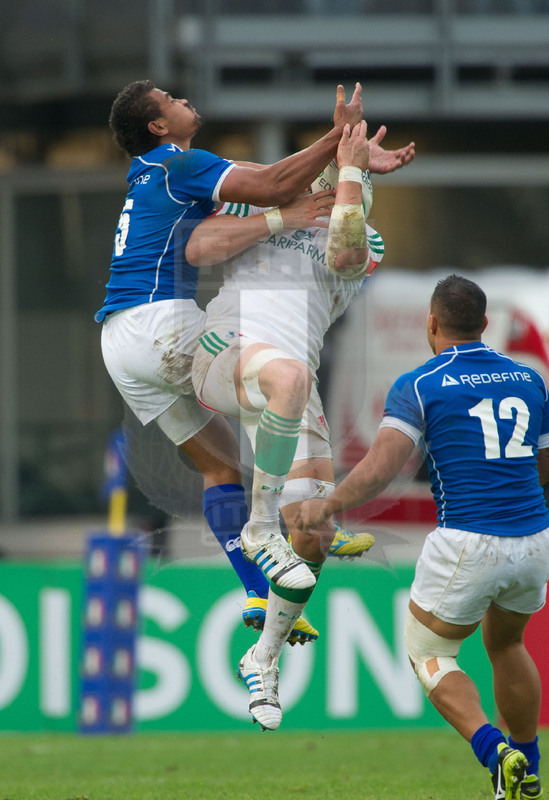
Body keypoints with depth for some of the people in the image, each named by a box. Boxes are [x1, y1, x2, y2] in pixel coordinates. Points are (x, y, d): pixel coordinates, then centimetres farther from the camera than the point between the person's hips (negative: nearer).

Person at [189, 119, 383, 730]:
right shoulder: (254, 209, 23)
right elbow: (198, 249, 4)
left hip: (293, 393, 4)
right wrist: (285, 216, 5)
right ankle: (260, 530, -30)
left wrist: (354, 167, 0)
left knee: (314, 542, -2)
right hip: (227, 353, -4)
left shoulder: (361, 245, 23)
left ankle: (264, 661, 21)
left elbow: (344, 252, -3)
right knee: (289, 375, -42)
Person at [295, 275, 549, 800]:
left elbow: (380, 467, -14)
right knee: (505, 644, 30)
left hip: (468, 544, -5)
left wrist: (326, 506, -2)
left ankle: (494, 752, -9)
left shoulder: (418, 387, -4)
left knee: (428, 653, 14)